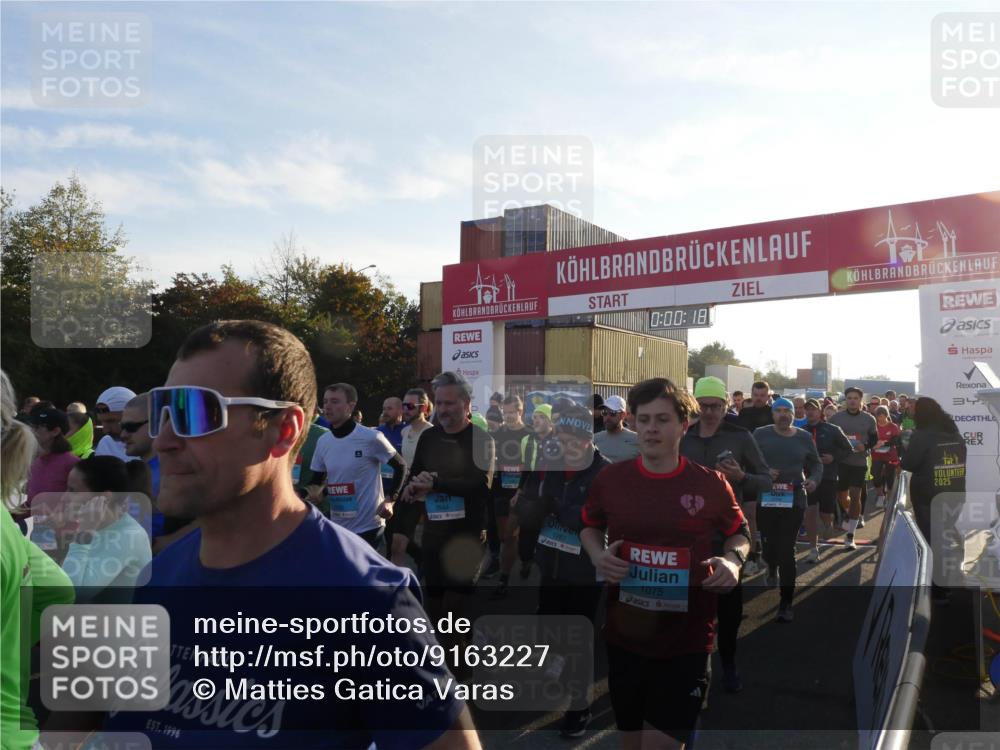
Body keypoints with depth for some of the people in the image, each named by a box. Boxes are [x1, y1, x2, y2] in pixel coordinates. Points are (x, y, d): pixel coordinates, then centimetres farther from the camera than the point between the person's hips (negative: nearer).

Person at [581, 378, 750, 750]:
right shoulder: (609, 478, -4)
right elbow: (589, 526, 13)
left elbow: (740, 532, 10)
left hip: (687, 640, -2)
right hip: (624, 635, 2)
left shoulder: (710, 483, -7)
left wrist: (733, 560, -11)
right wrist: (597, 554, -8)